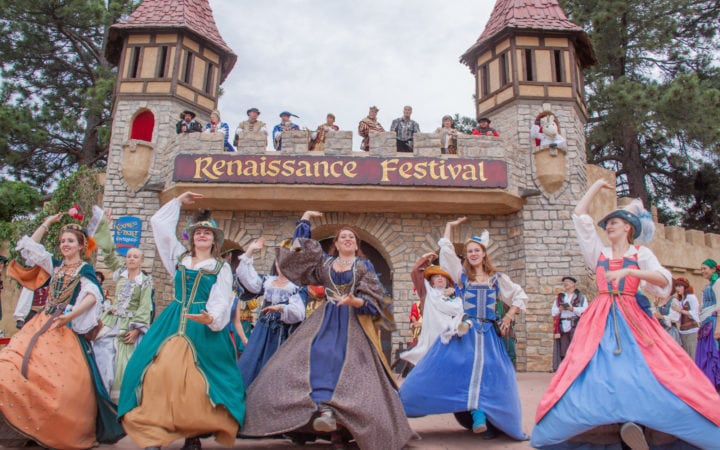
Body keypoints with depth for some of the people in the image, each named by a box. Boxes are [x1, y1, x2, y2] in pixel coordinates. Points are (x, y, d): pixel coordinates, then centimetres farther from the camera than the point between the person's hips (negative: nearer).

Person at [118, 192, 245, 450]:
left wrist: (211, 317, -26)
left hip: (203, 328, -3)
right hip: (173, 323, 3)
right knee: (158, 372, -11)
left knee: (196, 380, -10)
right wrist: (178, 202, 21)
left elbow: (221, 301, -5)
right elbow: (159, 224, 19)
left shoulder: (222, 268, 7)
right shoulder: (179, 257, 16)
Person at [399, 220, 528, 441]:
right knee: (441, 370, -3)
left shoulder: (497, 278, 8)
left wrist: (508, 317, 4)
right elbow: (446, 249, 3)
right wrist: (450, 226, 12)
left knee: (489, 376, -4)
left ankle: (481, 418, 4)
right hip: (463, 332, -1)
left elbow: (520, 296, 15)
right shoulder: (462, 273, 6)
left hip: (488, 334, 2)